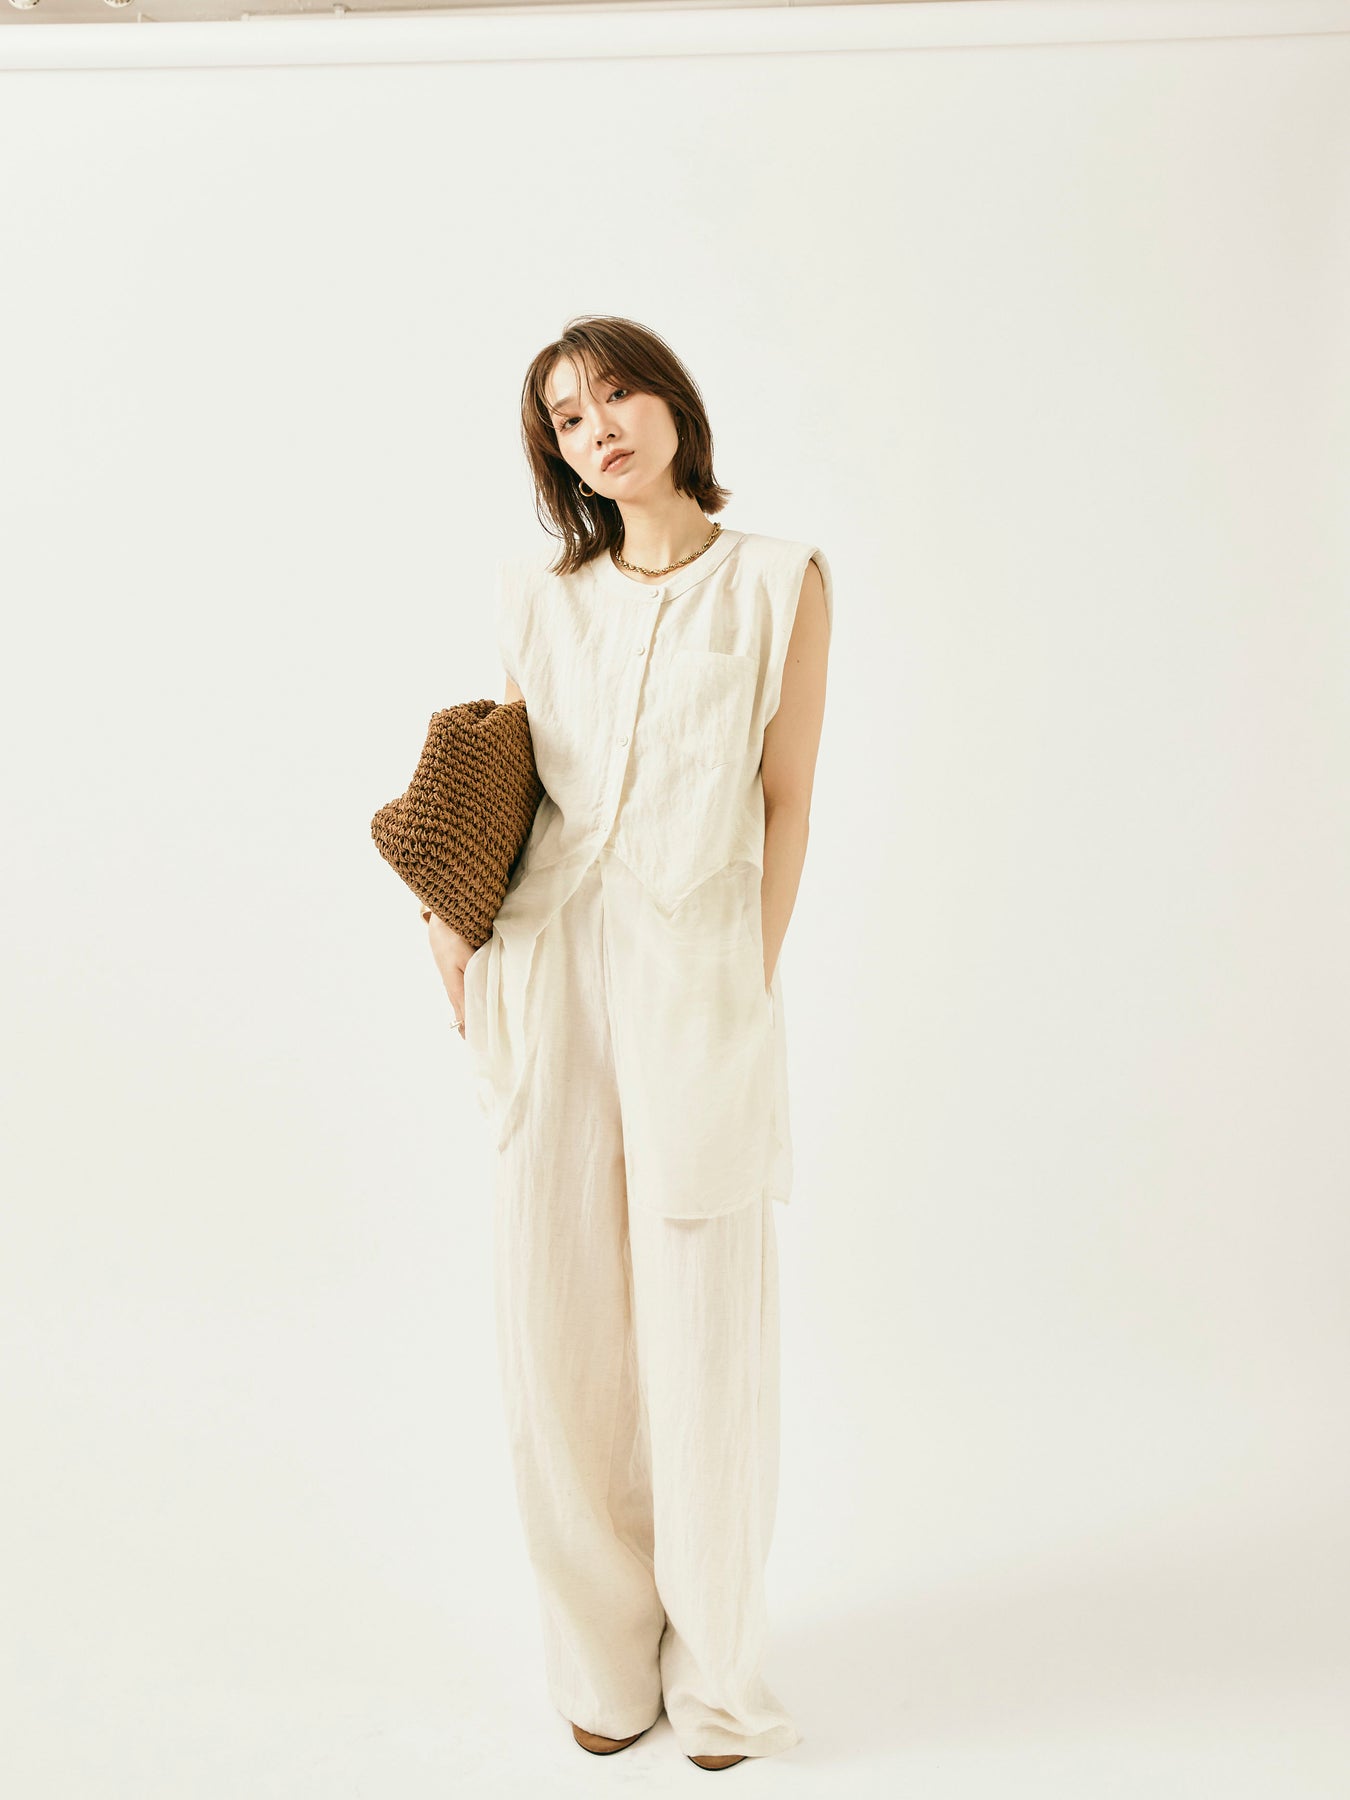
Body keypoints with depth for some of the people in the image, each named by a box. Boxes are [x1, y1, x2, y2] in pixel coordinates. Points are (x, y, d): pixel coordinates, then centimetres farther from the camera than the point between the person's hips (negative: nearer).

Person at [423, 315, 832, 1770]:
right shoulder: (540, 597, 12)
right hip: (546, 970, 3)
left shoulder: (780, 582, 4)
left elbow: (787, 800, 2)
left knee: (703, 1331, 3)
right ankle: (604, 1658, 26)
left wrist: (749, 986, -3)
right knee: (557, 1318, 6)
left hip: (696, 976, -2)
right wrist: (458, 914, 0)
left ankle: (713, 1669, 25)